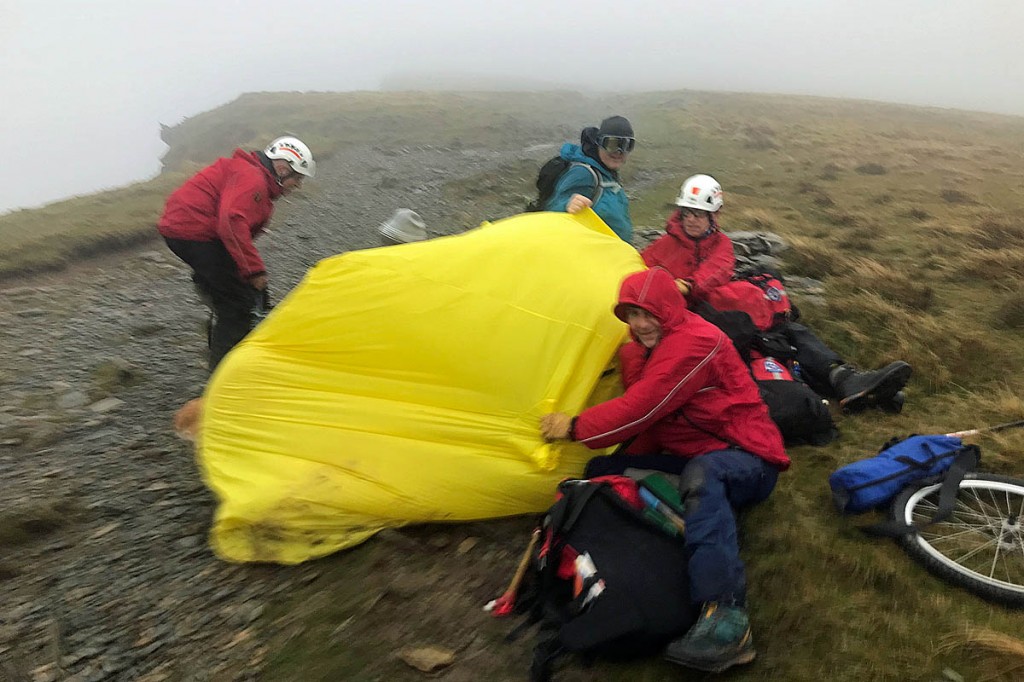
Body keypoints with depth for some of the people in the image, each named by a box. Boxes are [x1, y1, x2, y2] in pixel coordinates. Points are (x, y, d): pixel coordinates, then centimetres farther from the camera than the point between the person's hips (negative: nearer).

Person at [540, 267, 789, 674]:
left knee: (701, 474, -43)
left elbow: (642, 409, -24)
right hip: (689, 459, 9)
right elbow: (647, 423, 11)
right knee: (602, 470, -5)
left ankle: (726, 620, -50)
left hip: (745, 460, -9)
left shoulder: (696, 341, -19)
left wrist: (574, 428, -15)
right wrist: (626, 466, -6)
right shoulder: (639, 350, 10)